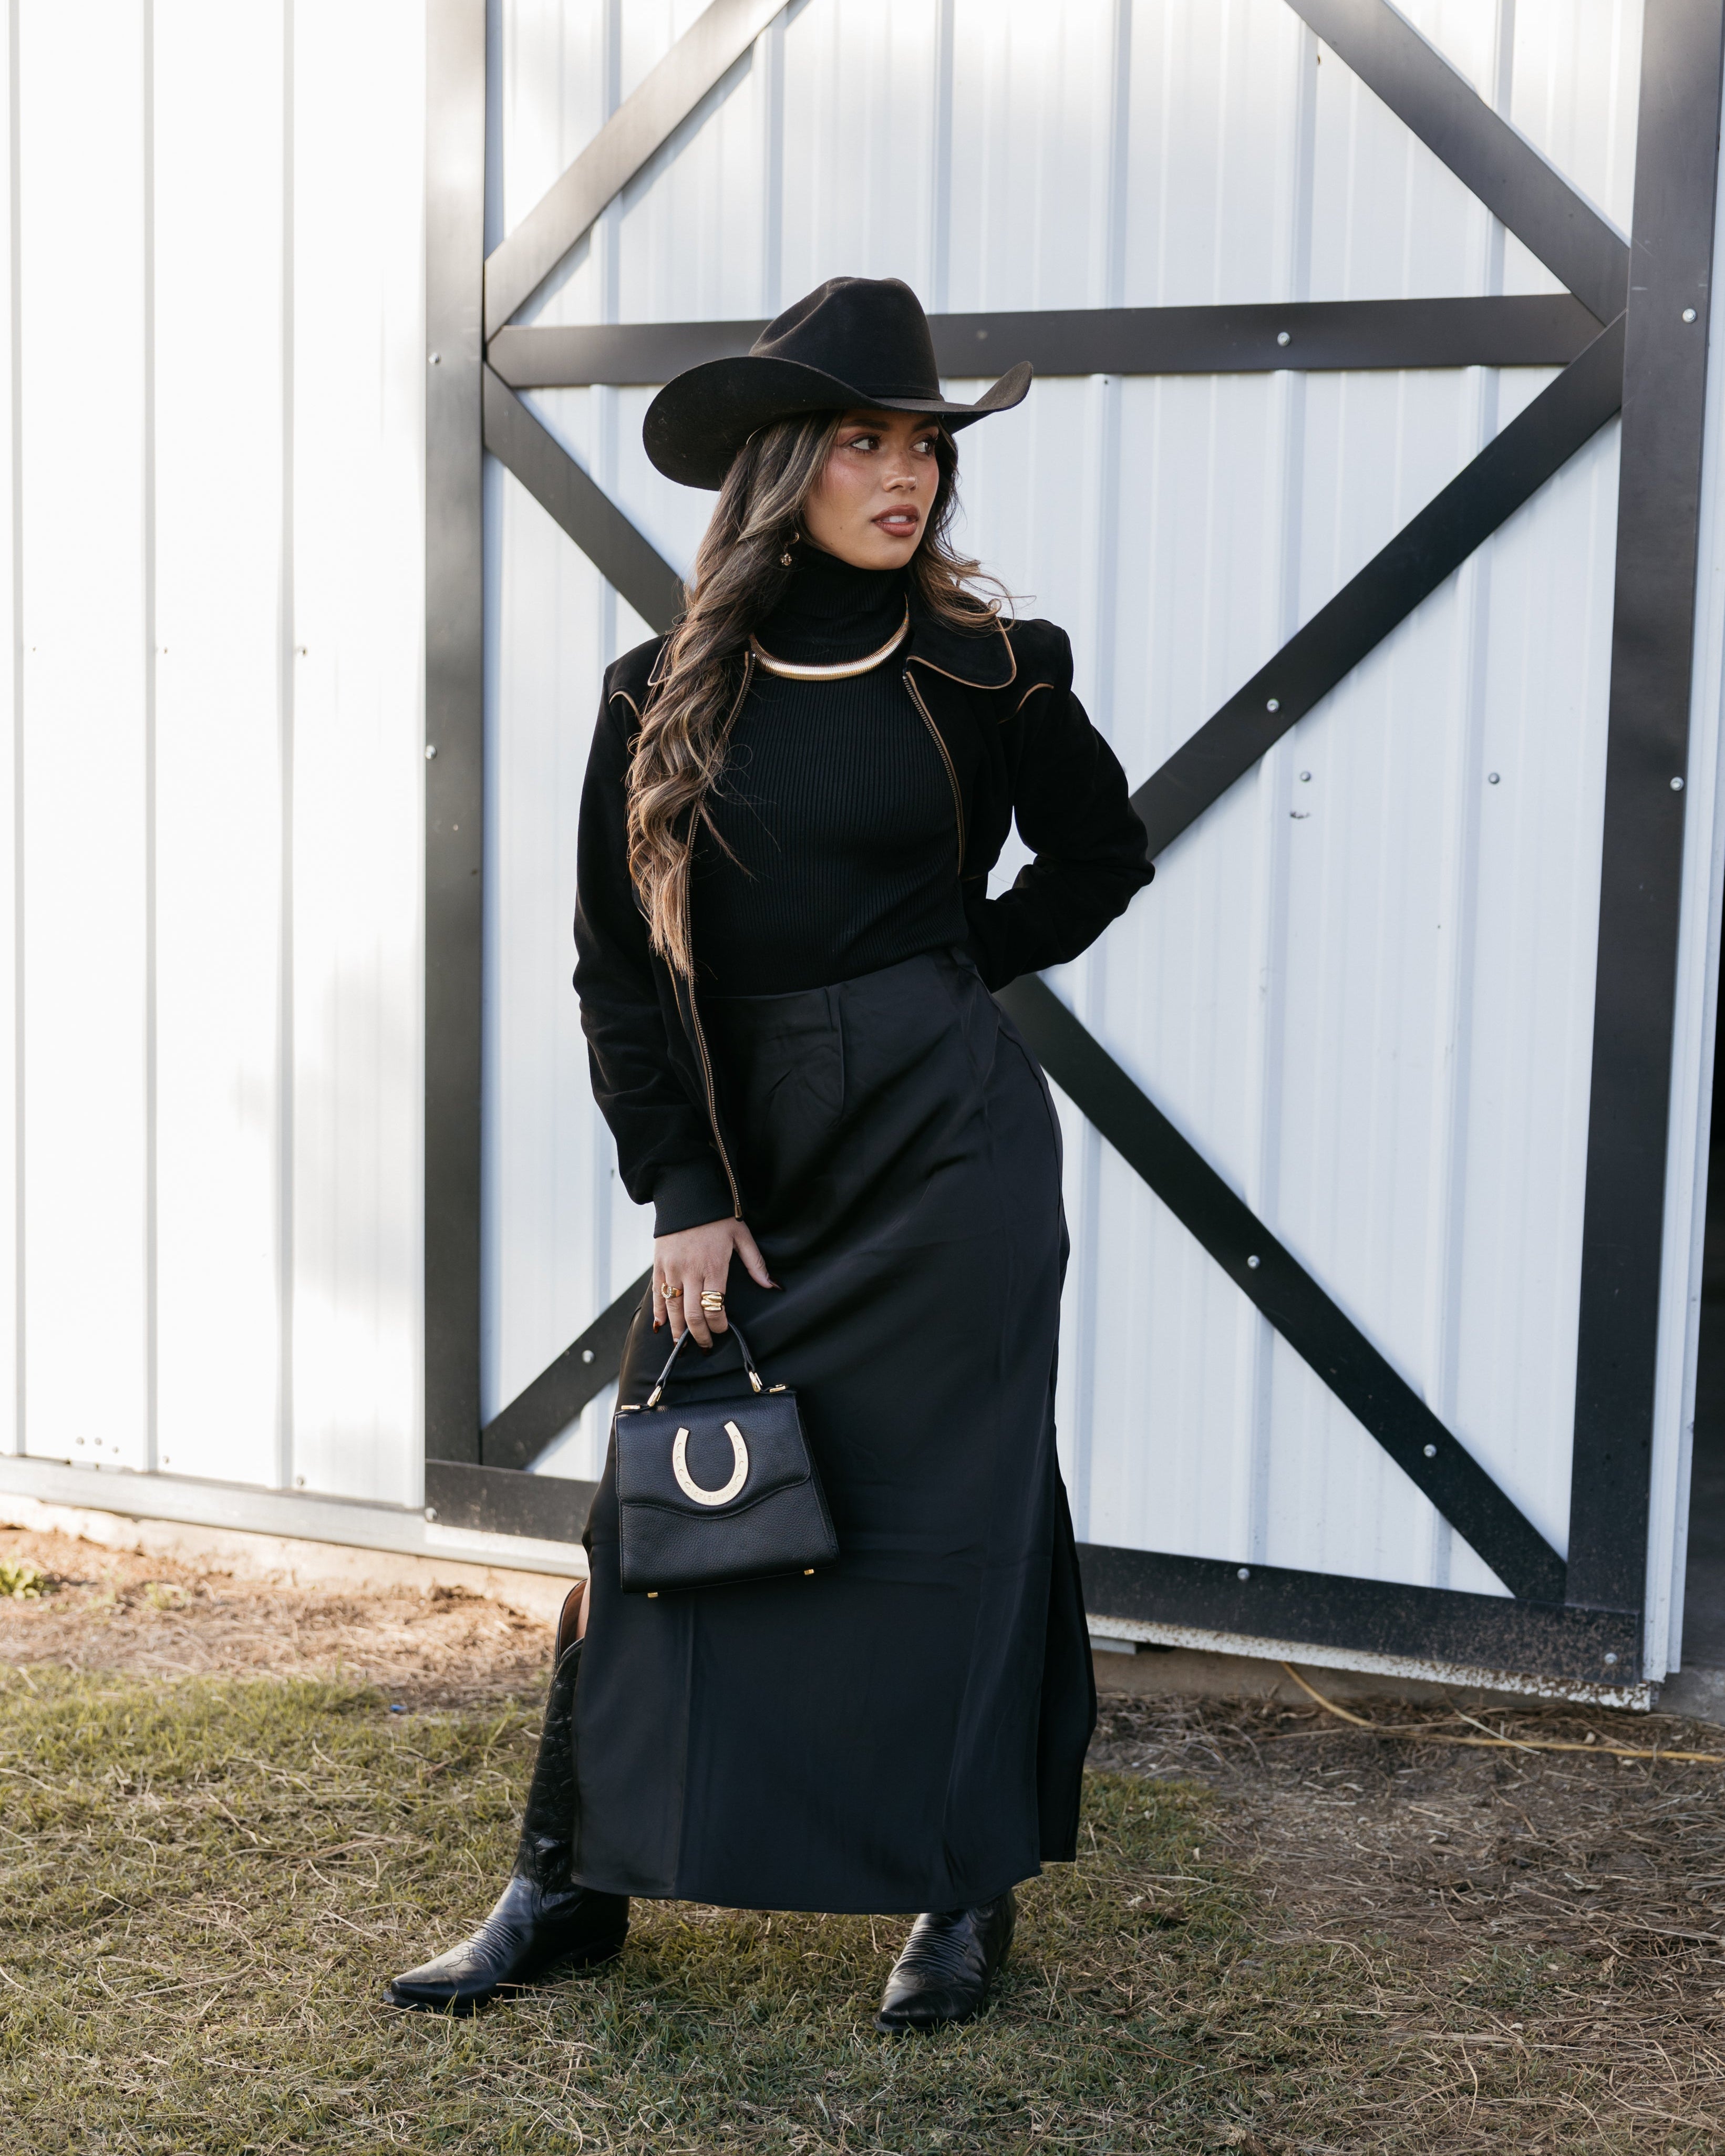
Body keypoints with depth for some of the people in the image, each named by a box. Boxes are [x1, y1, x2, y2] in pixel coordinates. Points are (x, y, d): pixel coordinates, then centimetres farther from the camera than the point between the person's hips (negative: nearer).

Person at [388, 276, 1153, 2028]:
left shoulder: (987, 673, -2)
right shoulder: (665, 698, 1)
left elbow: (1099, 860, 14)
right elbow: (617, 963, 2)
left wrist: (941, 975, 5)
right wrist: (684, 1193, -3)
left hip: (948, 1143, -2)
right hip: (743, 1154, 2)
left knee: (946, 1500, 4)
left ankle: (962, 1892, 19)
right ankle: (575, 1880, 17)